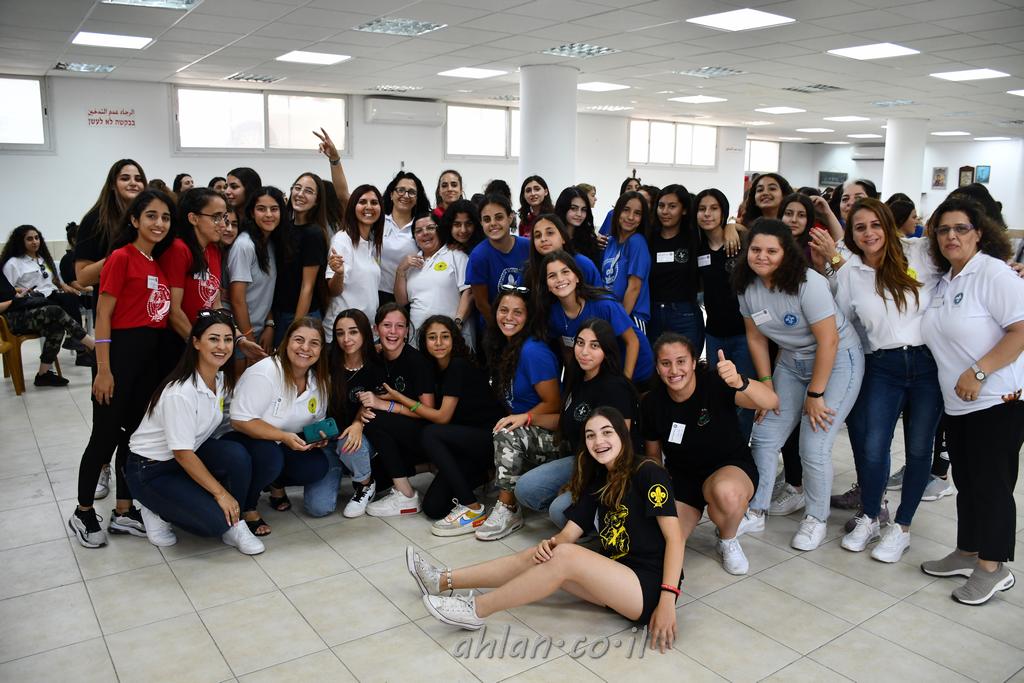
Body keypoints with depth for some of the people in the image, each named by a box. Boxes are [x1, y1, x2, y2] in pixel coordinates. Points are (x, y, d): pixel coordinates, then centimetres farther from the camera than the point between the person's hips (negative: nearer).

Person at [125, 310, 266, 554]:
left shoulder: (221, 379, -5)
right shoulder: (181, 393, -29)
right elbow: (182, 453, -25)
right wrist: (220, 492, -21)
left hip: (190, 455, 7)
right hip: (150, 469, -7)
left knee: (237, 455, -25)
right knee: (215, 521, -23)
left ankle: (234, 524, -6)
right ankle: (157, 509, 4)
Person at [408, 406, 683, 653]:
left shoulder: (648, 473, -8)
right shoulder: (597, 484, 13)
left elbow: (674, 538, -15)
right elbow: (569, 533, 6)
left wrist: (667, 600, -24)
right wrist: (550, 543, -18)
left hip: (650, 587, -7)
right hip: (615, 578, 7)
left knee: (565, 556, -25)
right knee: (534, 557, -4)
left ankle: (476, 610, -15)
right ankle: (443, 580, 5)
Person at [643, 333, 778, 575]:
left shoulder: (715, 383, -21)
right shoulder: (651, 403, -9)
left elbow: (772, 402, -36)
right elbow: (653, 454, 7)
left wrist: (740, 382, -55)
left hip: (731, 467, -3)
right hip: (681, 475, 3)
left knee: (726, 492, -41)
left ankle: (728, 542, -4)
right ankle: (692, 514, 18)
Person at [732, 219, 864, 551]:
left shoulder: (808, 284, -25)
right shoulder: (748, 286, -7)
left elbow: (828, 341, -23)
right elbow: (756, 338, 4)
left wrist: (815, 395, -19)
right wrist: (766, 383, 1)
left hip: (837, 359, -6)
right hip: (791, 362, 6)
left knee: (814, 447, -10)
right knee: (764, 437, 2)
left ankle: (816, 519, 14)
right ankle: (756, 513, 18)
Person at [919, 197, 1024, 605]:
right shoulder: (943, 282, 12)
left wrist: (978, 372, -23)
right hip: (958, 403, 8)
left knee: (991, 483, 1)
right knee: (966, 480, 16)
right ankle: (967, 554, 29)